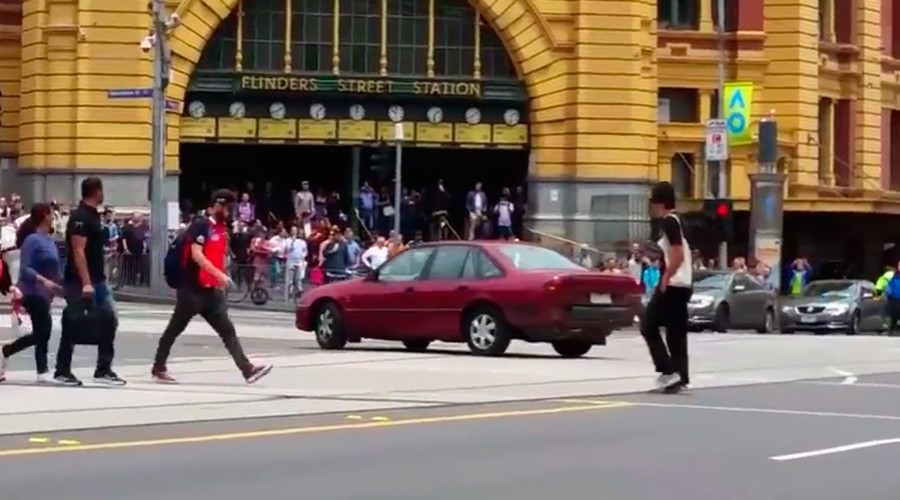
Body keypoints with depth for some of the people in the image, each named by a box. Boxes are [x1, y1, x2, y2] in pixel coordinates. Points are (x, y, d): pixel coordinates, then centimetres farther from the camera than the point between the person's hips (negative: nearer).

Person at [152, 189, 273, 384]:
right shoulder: (200, 225, -12)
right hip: (192, 289, -8)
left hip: (211, 290, 8)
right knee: (175, 329, 3)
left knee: (227, 330, 1)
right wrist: (219, 274, -25)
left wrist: (220, 282, 19)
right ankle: (158, 369, 13)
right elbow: (196, 255, -21)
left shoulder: (222, 229, 14)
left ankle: (247, 370, -5)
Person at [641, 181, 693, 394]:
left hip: (671, 285, -9)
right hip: (683, 285, 9)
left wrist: (665, 279, -20)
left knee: (648, 327, -3)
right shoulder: (676, 221, 16)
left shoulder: (668, 222, -13)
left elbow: (678, 255, -21)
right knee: (676, 333, 9)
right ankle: (680, 378, 6)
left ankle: (668, 371, -10)